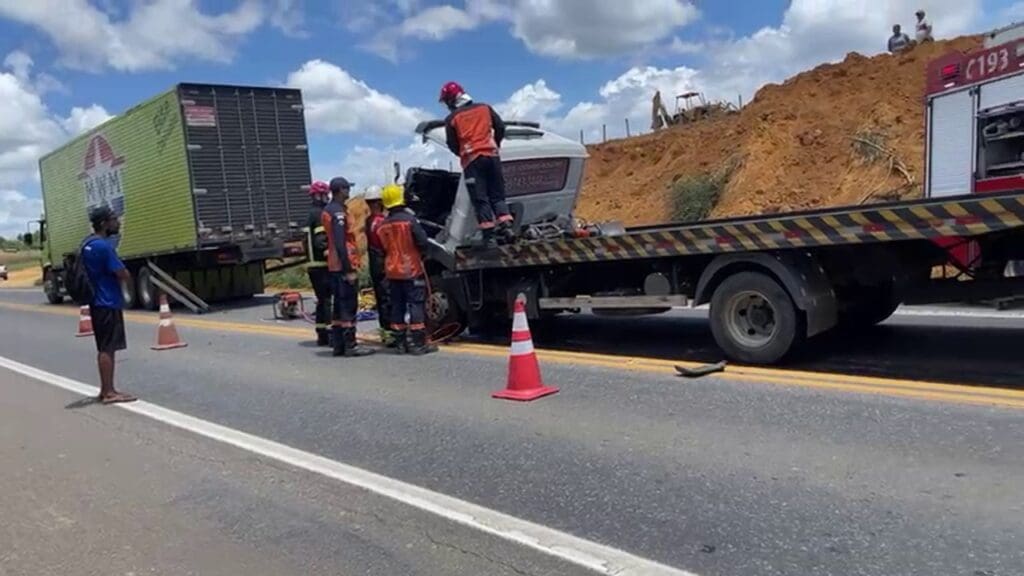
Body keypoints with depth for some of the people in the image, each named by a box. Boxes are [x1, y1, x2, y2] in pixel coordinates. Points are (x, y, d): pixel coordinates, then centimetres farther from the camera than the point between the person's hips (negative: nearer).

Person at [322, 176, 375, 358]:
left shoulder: (327, 210, 15)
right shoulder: (338, 212, -15)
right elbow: (340, 244, -21)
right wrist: (349, 269, -21)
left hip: (334, 266, 10)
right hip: (344, 266, -10)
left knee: (339, 305, 13)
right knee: (349, 307, -6)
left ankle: (338, 344, 17)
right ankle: (350, 345, -4)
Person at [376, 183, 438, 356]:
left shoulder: (383, 225, 4)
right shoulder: (409, 219, -13)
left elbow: (382, 248, 10)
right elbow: (422, 242, -14)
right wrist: (420, 254, 6)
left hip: (392, 271, 6)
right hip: (411, 269, -5)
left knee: (397, 305, 11)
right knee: (416, 304, -2)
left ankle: (401, 342, 15)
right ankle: (418, 343, -4)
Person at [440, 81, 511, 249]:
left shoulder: (451, 119, 2)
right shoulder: (485, 108, 11)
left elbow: (452, 145, 5)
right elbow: (500, 127, 10)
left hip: (471, 159, -3)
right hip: (491, 155, 3)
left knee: (480, 199, -2)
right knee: (497, 194, 12)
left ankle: (489, 236, -8)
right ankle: (506, 226, -4)